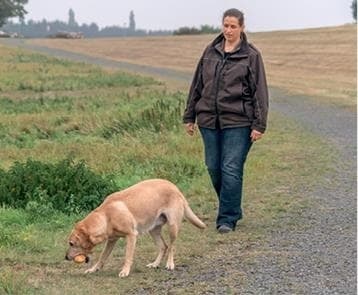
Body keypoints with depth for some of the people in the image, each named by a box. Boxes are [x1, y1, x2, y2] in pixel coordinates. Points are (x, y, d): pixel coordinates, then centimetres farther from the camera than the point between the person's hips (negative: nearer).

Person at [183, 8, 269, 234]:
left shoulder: (251, 55, -2)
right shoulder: (210, 52, 10)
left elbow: (260, 91, -4)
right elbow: (197, 85, 15)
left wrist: (259, 125, -9)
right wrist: (190, 116, 14)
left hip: (237, 122, -5)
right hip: (209, 120, 5)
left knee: (231, 170, -8)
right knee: (214, 168, 8)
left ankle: (228, 219, 0)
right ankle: (233, 209, 26)